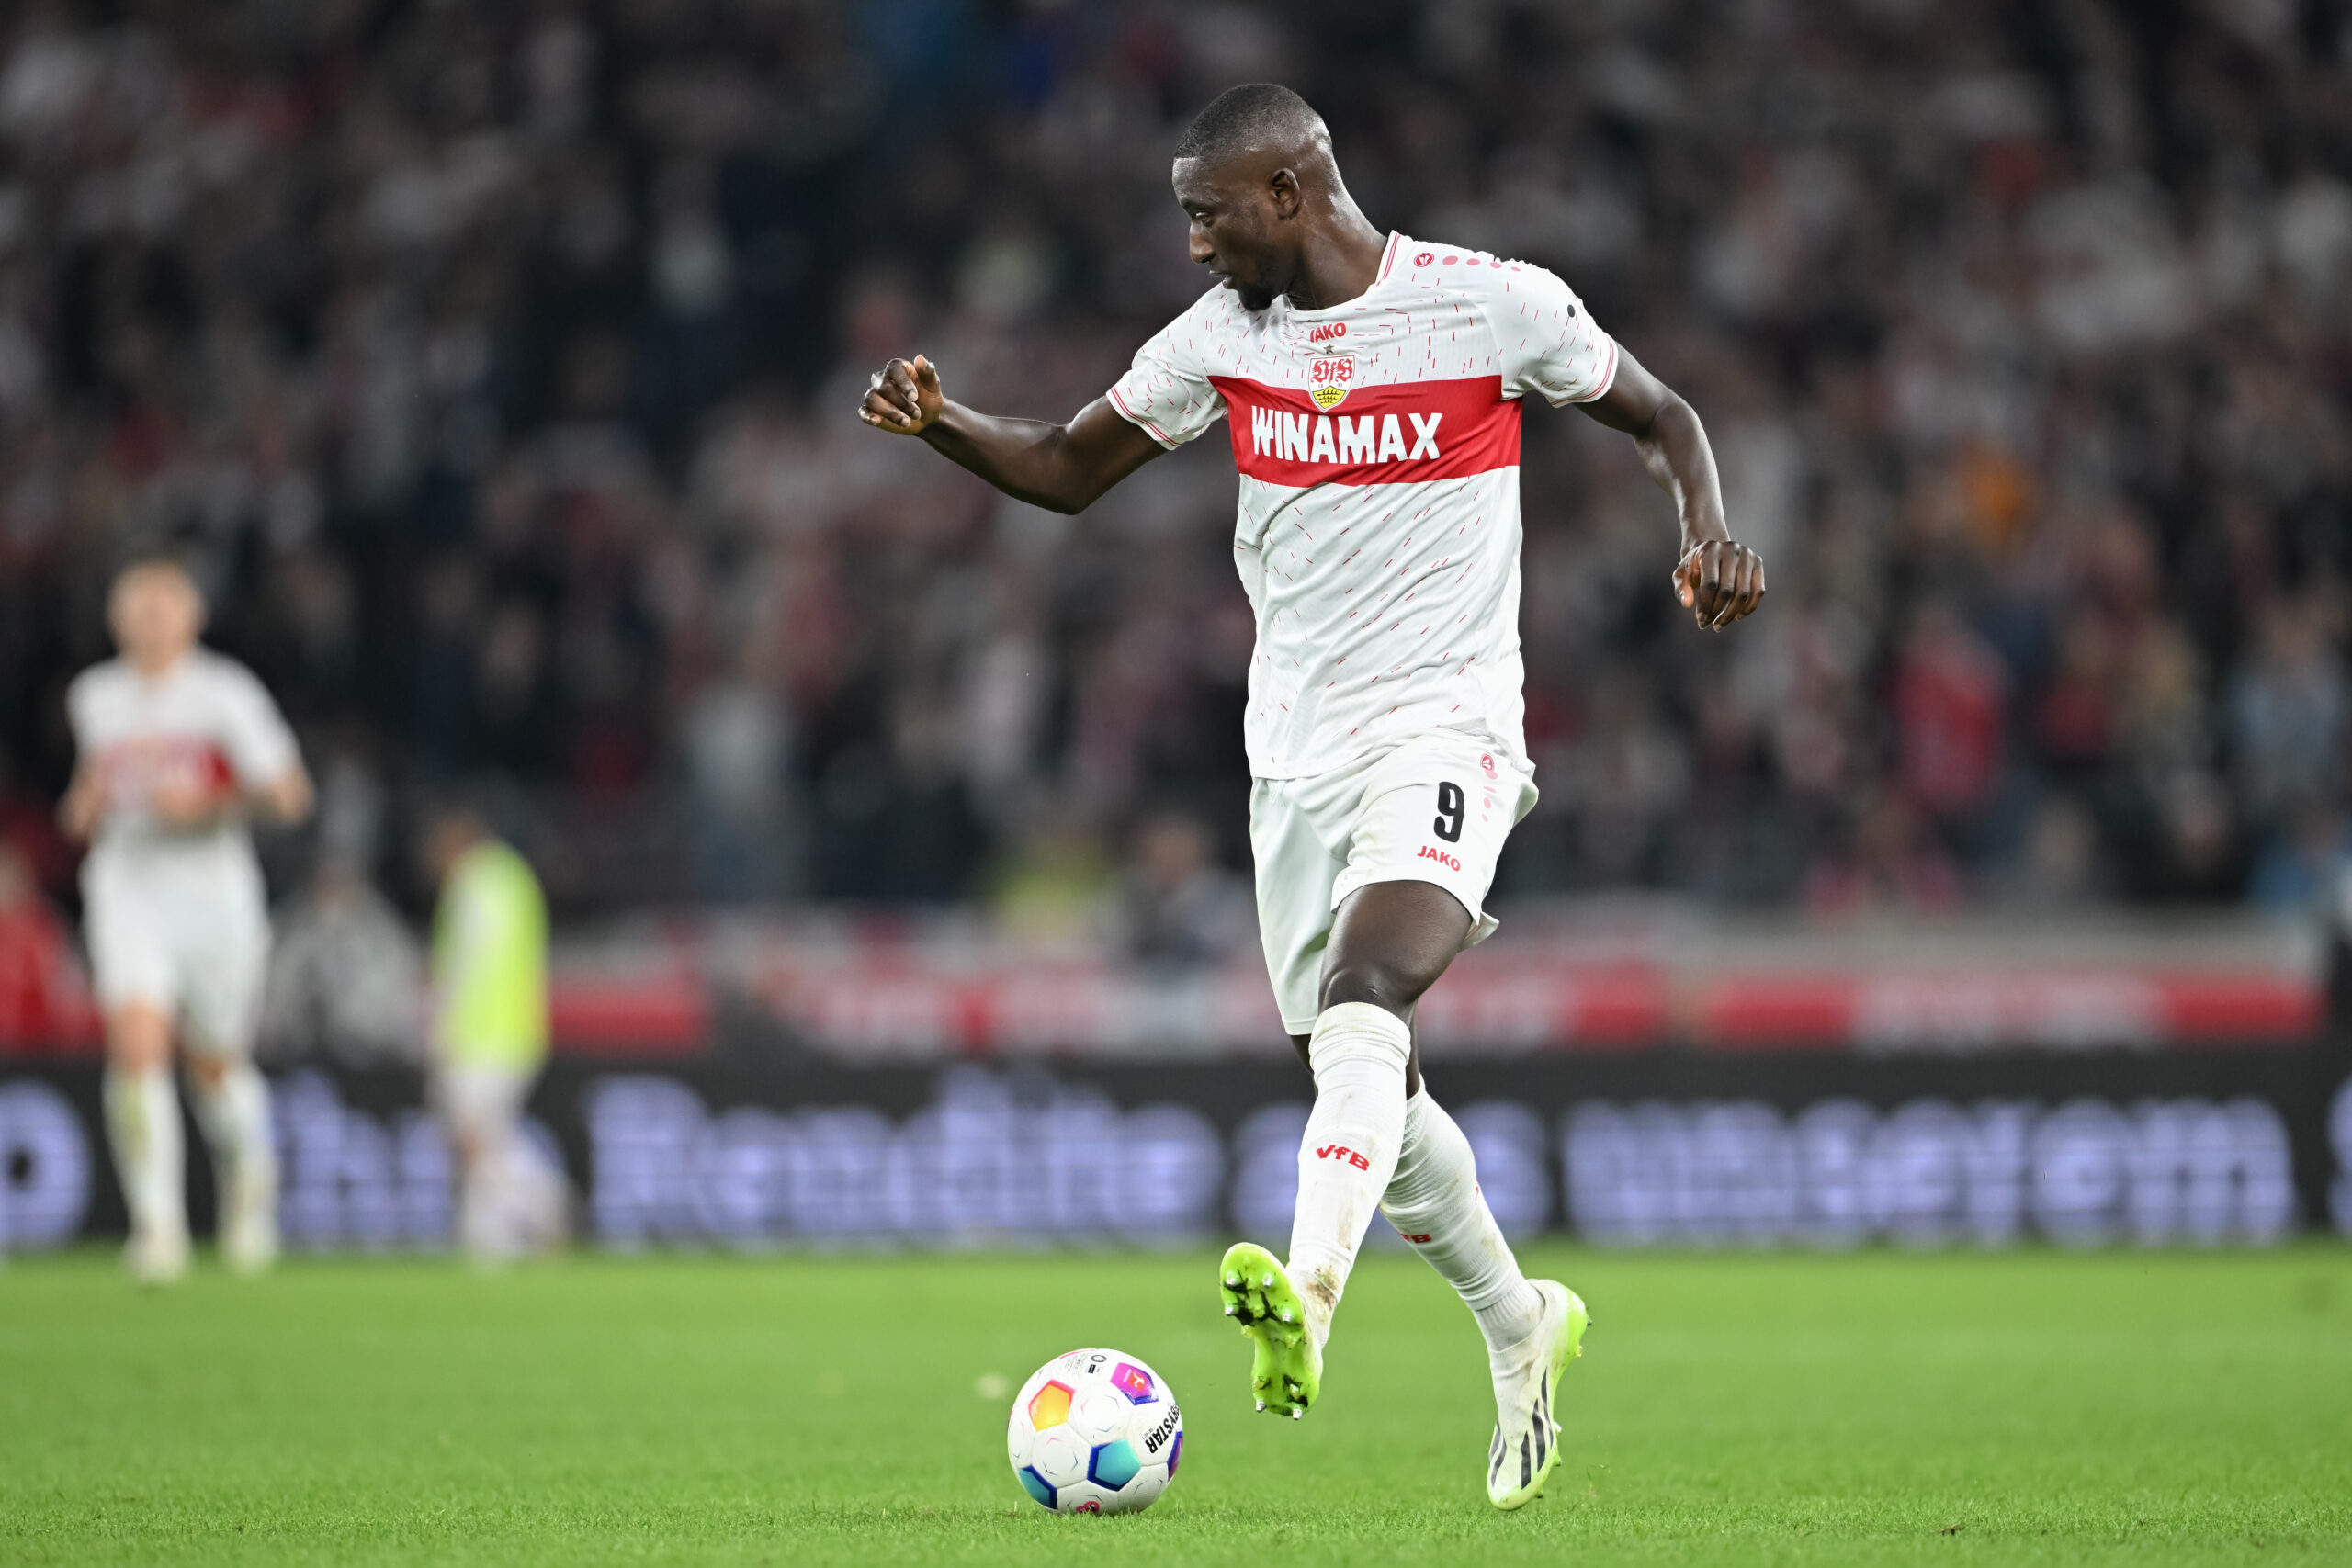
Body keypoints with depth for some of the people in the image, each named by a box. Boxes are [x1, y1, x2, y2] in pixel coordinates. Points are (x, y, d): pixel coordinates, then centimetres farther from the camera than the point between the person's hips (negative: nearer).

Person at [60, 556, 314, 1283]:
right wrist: (83, 804, 6)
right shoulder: (93, 697, 8)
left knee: (215, 1066, 10)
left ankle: (249, 1170, 43)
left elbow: (289, 794, -6)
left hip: (213, 889, -2)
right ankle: (157, 1226, -18)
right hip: (127, 891, 2)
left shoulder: (226, 692, -5)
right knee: (136, 1048, -18)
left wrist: (205, 801, -19)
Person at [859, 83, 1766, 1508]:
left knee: (1360, 1010, -30)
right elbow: (1070, 469, 14)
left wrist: (1713, 537, -13)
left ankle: (1307, 1303, -47)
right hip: (1297, 752, 6)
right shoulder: (1221, 336, 6)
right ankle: (1522, 1327, 33)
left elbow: (1661, 418, 6)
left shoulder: (1492, 305, -6)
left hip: (1443, 732, -6)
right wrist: (941, 424, -6)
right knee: (1363, 1085, 11)